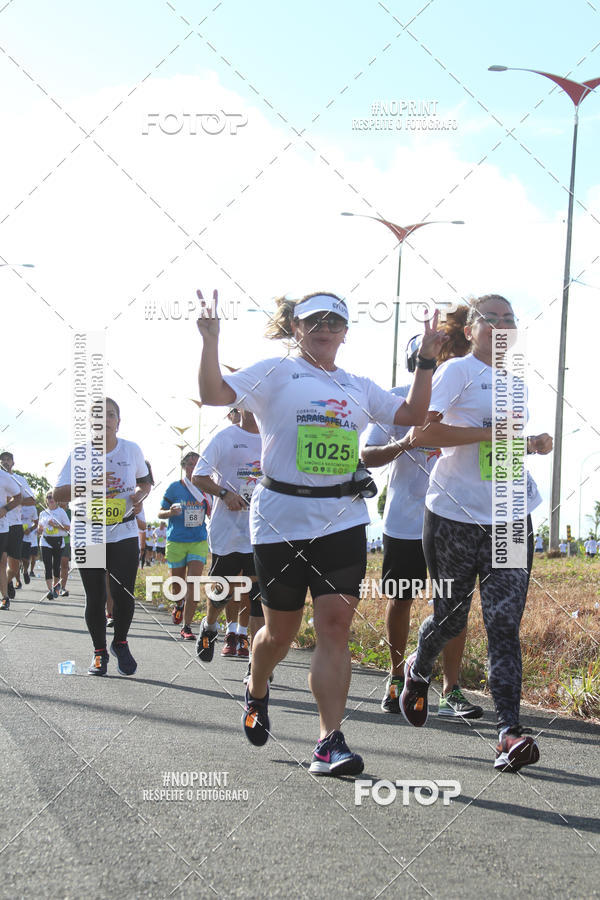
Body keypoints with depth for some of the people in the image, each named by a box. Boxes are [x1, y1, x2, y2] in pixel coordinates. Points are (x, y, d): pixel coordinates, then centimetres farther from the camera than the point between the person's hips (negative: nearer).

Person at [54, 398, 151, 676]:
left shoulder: (132, 450, 1)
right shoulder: (80, 453, -4)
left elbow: (144, 480, 19)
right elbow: (58, 494, -9)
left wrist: (140, 495, -4)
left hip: (124, 533, 1)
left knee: (123, 593, -10)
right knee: (95, 597, 0)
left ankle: (120, 643, 16)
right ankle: (99, 651, 19)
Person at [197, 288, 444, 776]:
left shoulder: (358, 387, 17)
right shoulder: (275, 373, 3)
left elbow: (412, 414, 16)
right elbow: (215, 394, -9)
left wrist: (426, 361, 6)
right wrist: (211, 340, -21)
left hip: (343, 519, 3)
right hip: (282, 520, -3)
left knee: (335, 625, -9)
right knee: (281, 630, 8)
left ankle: (330, 741, -11)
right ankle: (257, 692, 42)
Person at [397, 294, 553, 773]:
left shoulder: (516, 380, 17)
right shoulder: (458, 371, -4)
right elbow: (422, 431, -17)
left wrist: (532, 444, 11)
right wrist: (490, 432, -20)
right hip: (457, 513, -4)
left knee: (504, 622, -6)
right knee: (451, 616, 9)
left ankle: (511, 732, -13)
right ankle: (418, 671, 42)